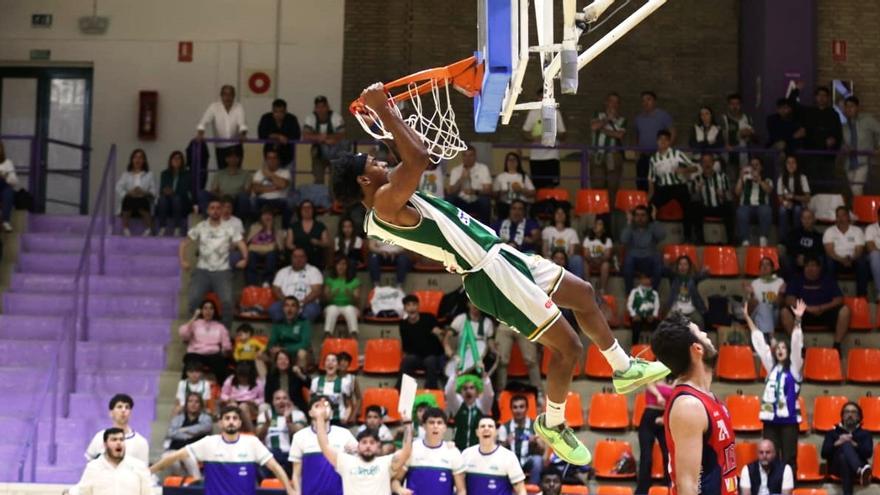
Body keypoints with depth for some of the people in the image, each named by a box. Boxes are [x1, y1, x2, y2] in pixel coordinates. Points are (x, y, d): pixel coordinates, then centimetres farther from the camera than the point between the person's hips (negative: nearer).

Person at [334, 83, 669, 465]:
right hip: (489, 273, -11)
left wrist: (382, 111, 18)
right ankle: (552, 425, 19)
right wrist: (382, 110, -28)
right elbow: (418, 157, -35)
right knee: (568, 347, -4)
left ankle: (625, 370, 35)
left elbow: (412, 158, 26)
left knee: (584, 294, 19)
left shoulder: (387, 205, 11)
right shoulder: (386, 204, -20)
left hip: (497, 255, 11)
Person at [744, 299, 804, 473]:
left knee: (789, 458, -3)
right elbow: (759, 341, 15)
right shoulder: (771, 367, 14)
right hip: (771, 419, 4)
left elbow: (796, 344, -10)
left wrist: (797, 320, -22)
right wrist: (747, 317, 17)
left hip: (788, 419, -4)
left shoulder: (794, 368, 2)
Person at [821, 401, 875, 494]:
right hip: (837, 467, -1)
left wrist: (853, 444, -10)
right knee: (845, 447, -34)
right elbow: (824, 453, 9)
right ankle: (861, 471, -66)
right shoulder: (832, 433, 27)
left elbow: (867, 453, 5)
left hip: (856, 467, 1)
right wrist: (837, 444, -7)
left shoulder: (865, 434, 26)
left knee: (846, 444, -33)